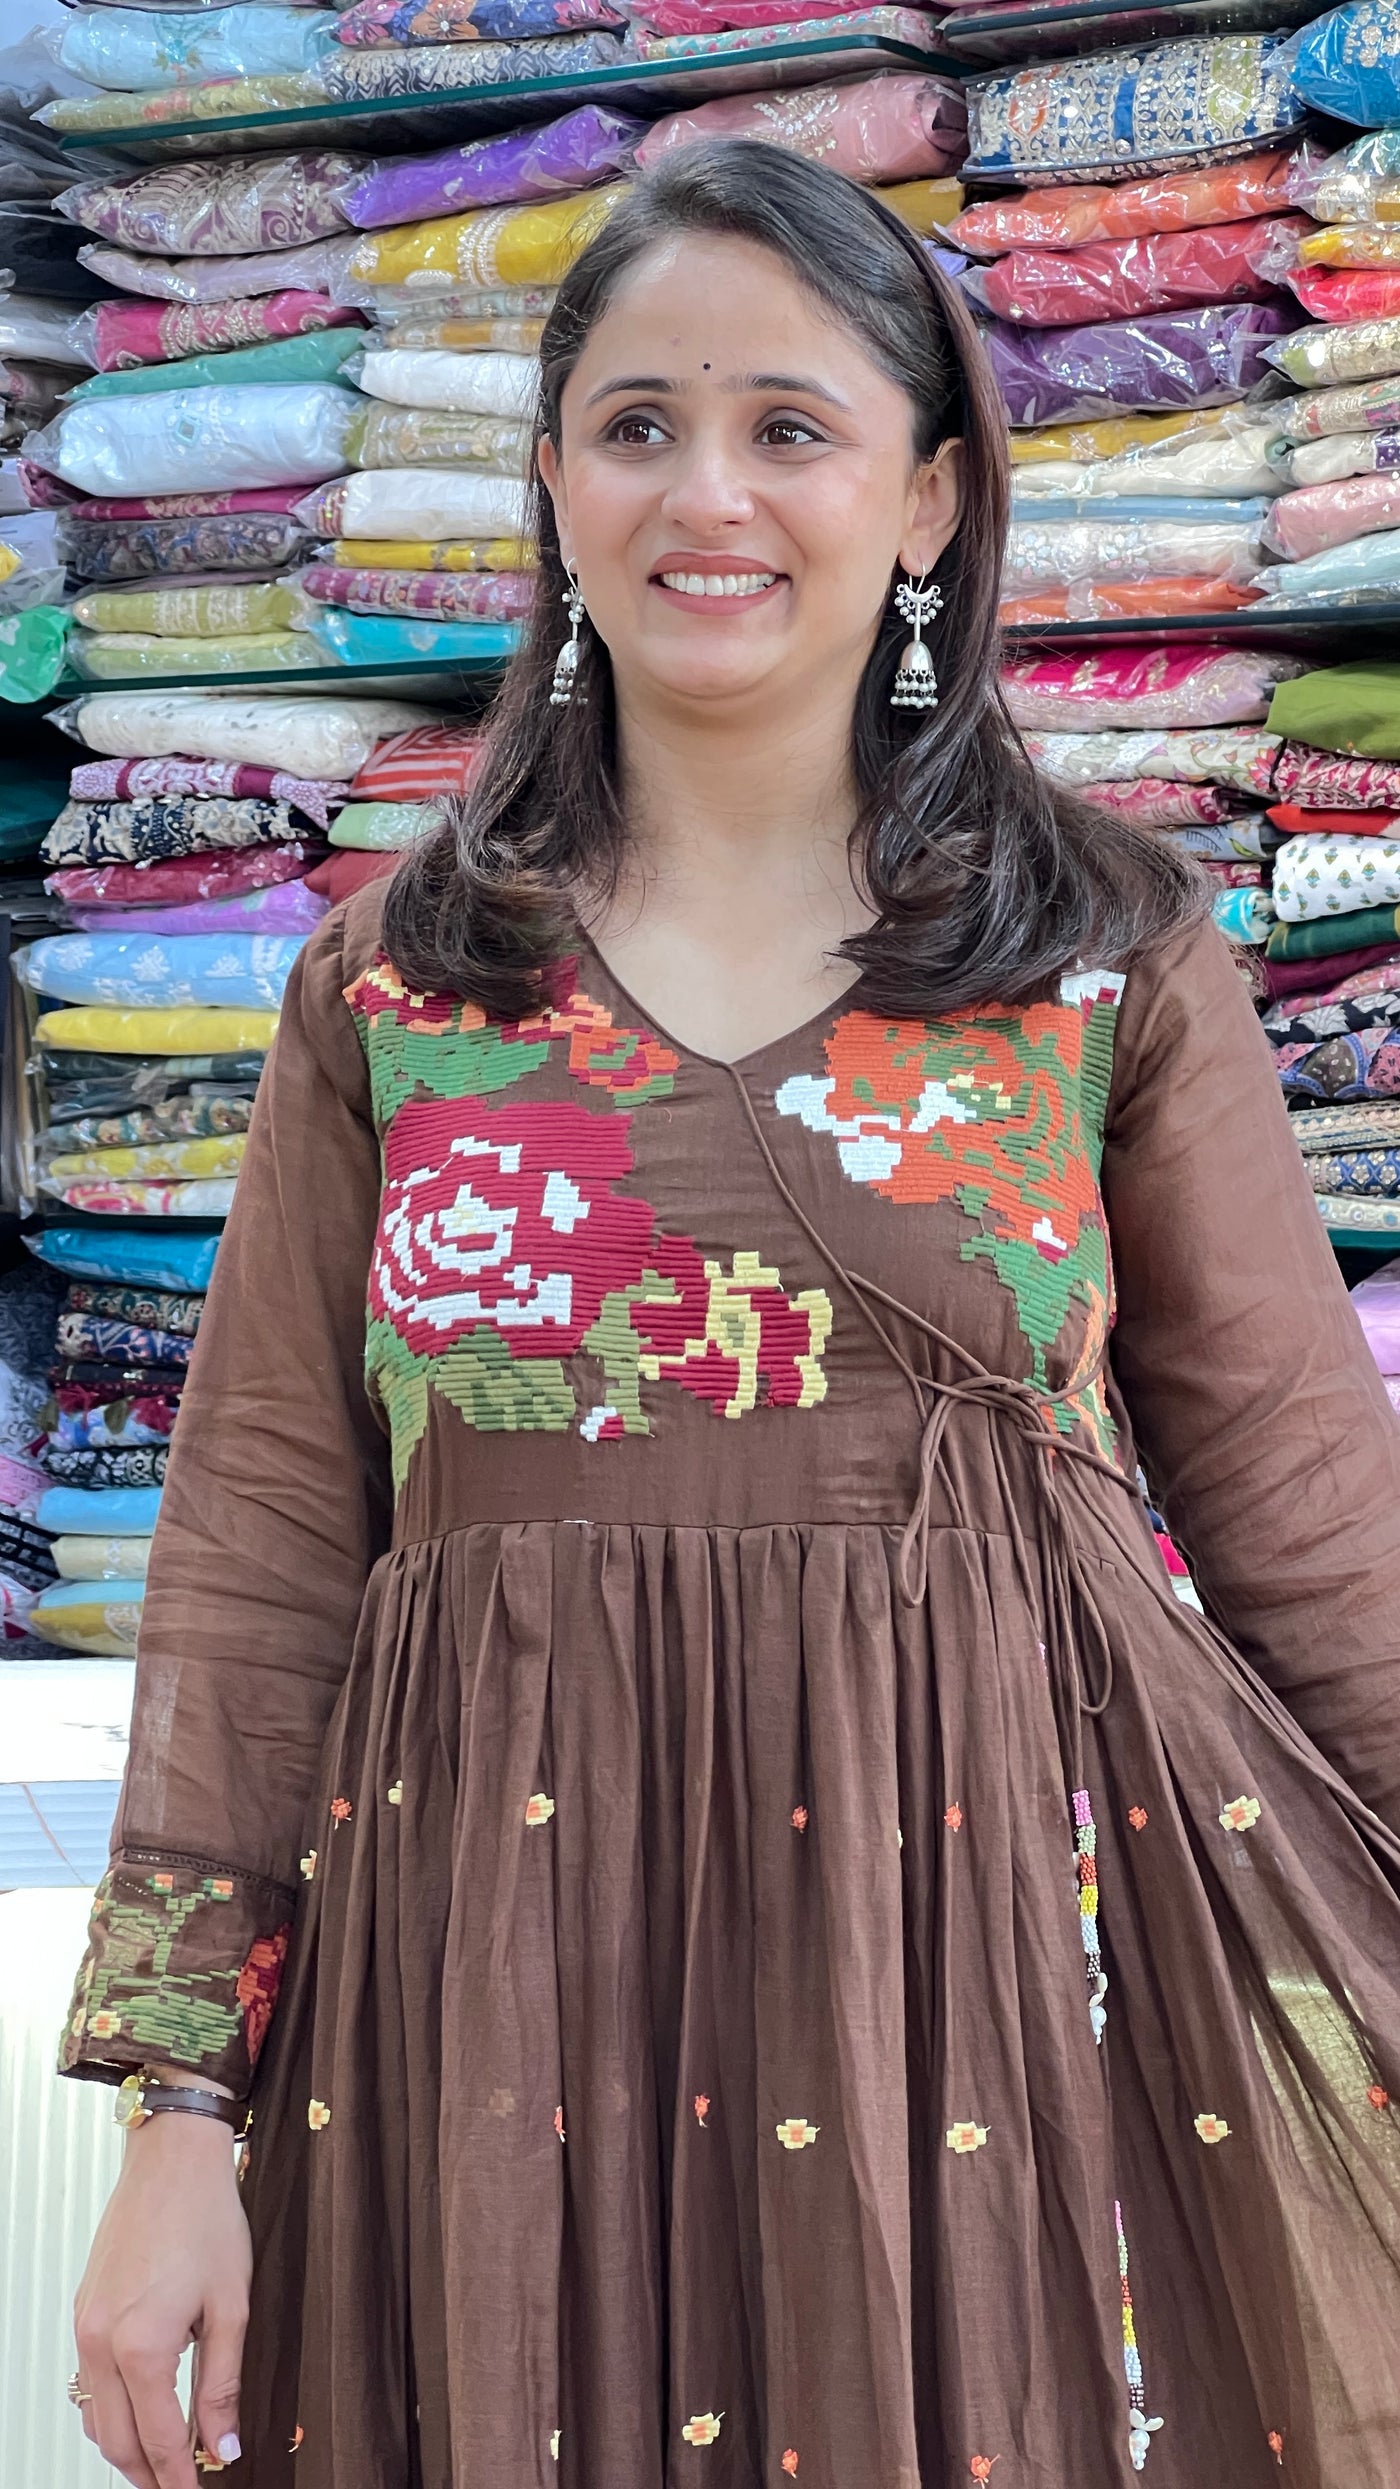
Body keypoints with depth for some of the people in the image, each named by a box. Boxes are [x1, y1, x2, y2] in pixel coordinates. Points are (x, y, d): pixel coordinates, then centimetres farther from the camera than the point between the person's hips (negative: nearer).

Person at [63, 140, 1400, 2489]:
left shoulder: (1113, 955, 4)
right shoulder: (391, 980, 6)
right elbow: (264, 1540, 4)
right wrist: (178, 2105, -1)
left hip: (1027, 1937, 0)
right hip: (515, 1997, 1)